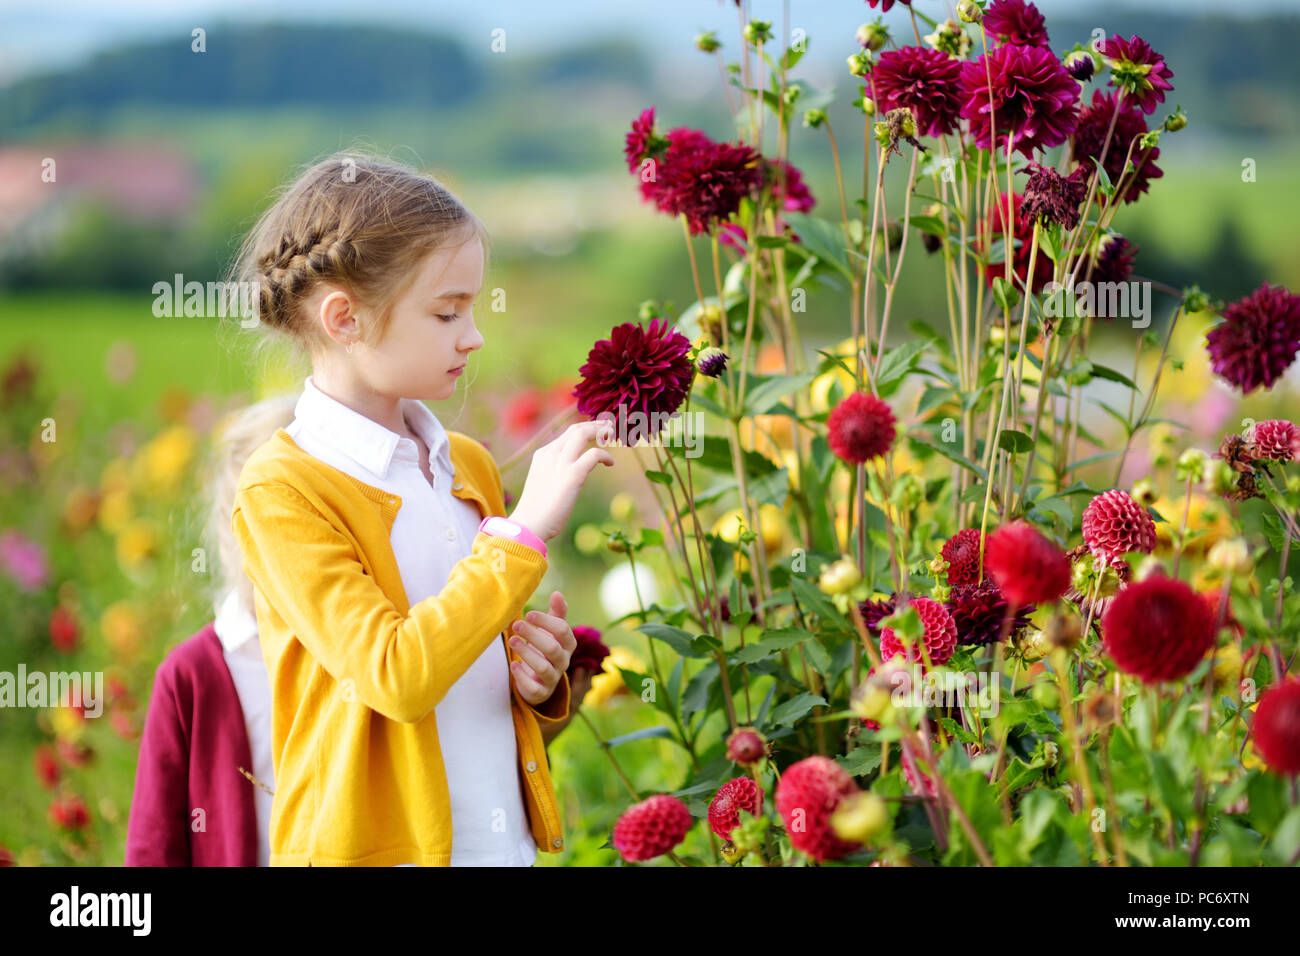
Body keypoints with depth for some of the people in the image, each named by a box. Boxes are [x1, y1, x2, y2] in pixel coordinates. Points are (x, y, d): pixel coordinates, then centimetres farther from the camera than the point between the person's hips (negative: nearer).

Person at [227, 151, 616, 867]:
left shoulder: (471, 466, 11)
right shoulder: (279, 489, -12)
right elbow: (395, 674, -22)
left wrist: (537, 678, 1)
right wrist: (526, 531, -20)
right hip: (372, 846, -6)